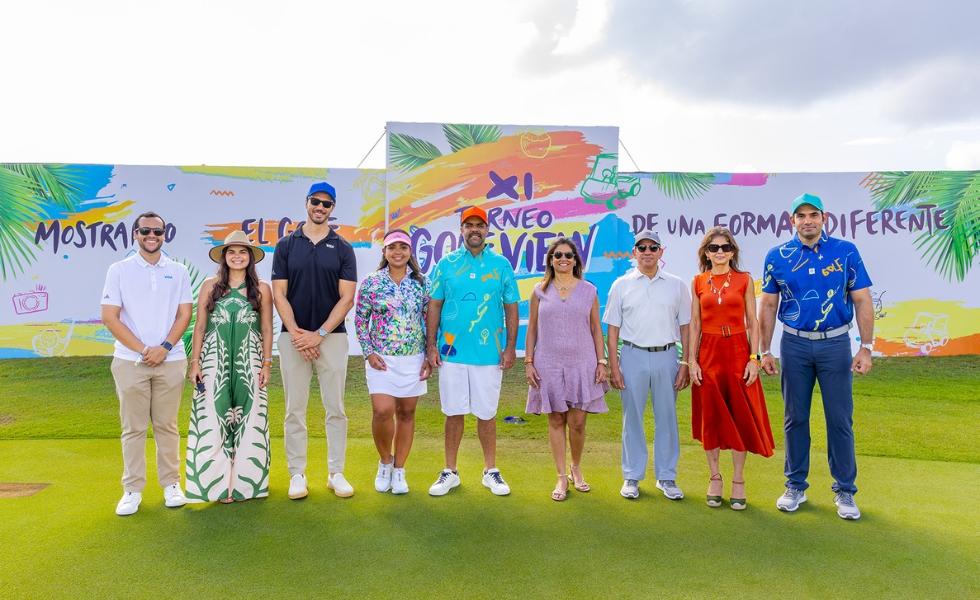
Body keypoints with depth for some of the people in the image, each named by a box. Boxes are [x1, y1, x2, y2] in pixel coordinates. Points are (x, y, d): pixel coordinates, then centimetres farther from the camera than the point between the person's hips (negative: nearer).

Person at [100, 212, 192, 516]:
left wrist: (164, 348, -8)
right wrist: (143, 350, -9)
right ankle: (132, 489, 12)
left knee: (167, 425, 7)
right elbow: (109, 317, -2)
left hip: (170, 361, 1)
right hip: (130, 361, -1)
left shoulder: (178, 271, 8)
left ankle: (171, 483, 17)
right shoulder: (119, 270, 3)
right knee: (133, 428, 4)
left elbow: (185, 314, 5)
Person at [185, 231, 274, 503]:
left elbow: (266, 330, 5)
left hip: (249, 362, 0)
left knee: (248, 420, 4)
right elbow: (199, 327, 5)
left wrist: (266, 364, 0)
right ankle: (218, 482, 11)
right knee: (214, 421, 1)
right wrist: (195, 362, 0)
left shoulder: (262, 289, 5)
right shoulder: (210, 286, 5)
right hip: (215, 361, 0)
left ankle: (244, 480, 15)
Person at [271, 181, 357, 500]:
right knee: (295, 410, 5)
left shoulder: (342, 248, 4)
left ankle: (336, 473, 14)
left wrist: (319, 334, -11)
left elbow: (346, 298, -2)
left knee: (335, 409, 4)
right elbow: (279, 295, 1)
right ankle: (297, 474, 15)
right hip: (293, 336, 0)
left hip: (332, 336, 0)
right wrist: (297, 334, -11)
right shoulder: (286, 245, 5)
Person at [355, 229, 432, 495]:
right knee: (382, 411, -12)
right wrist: (369, 352, -7)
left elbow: (429, 320, 7)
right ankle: (384, 461, 16)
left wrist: (430, 356, 1)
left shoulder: (421, 283, 4)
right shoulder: (371, 283, 0)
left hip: (413, 358, 2)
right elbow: (360, 320, 3)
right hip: (381, 359, -2)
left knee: (406, 413, 7)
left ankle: (399, 470, 22)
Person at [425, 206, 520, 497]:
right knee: (454, 413, 8)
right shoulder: (446, 264, 5)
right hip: (451, 352, 0)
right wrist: (431, 345, -1)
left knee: (486, 414, 7)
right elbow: (434, 306, 5)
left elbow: (511, 307, 6)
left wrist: (511, 346, 0)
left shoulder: (501, 265, 4)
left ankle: (491, 471, 22)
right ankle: (450, 472, 21)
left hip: (490, 353, 0)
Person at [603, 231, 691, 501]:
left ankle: (666, 477, 19)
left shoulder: (677, 285, 6)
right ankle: (632, 477, 17)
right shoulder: (621, 285, 4)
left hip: (667, 357, 1)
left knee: (667, 418, 6)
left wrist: (685, 364, 0)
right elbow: (612, 330, 3)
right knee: (632, 418, 5)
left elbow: (685, 327, 7)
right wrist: (613, 367, -2)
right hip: (633, 356, -1)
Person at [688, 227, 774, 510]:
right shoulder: (698, 282, 5)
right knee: (711, 416, 7)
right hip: (708, 354, 1)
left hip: (738, 352, -1)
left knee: (740, 415, 4)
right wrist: (692, 360, -2)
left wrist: (754, 358, -7)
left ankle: (738, 481, 15)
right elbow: (694, 324, 4)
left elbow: (752, 322, 1)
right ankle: (714, 477, 20)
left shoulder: (744, 280, 2)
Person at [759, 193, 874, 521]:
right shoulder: (778, 256, 1)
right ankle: (795, 486, 22)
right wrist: (765, 350, 2)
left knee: (840, 419, 4)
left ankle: (844, 490, 18)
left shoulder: (846, 251, -2)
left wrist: (866, 347, -7)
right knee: (795, 418, 9)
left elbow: (862, 301, -1)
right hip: (794, 345, 1)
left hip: (835, 344, -1)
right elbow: (768, 305, 5)